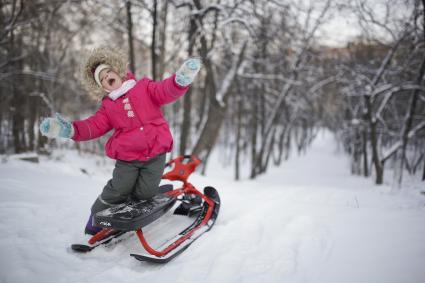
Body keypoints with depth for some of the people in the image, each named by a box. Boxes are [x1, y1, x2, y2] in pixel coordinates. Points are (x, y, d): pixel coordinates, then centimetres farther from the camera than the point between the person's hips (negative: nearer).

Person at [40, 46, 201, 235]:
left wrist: (181, 79, -32)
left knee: (143, 194, -1)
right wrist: (70, 129, -15)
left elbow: (166, 92, -9)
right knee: (117, 191, -1)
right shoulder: (107, 107, 12)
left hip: (155, 154, -1)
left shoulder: (144, 88, 6)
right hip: (127, 159, 1)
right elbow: (93, 126, 3)